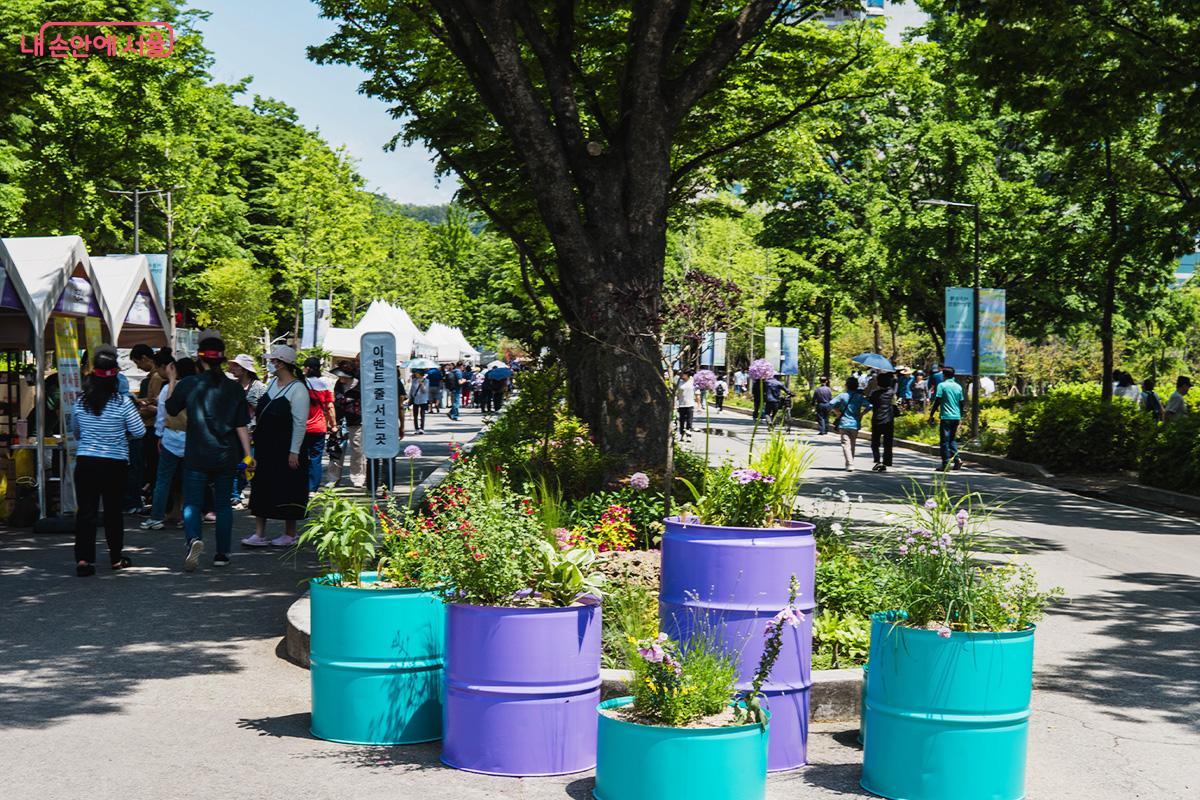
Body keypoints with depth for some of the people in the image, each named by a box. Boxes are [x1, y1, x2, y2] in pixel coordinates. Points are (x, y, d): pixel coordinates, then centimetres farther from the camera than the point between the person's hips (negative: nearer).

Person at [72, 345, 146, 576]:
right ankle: (116, 558, 20)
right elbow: (139, 431, -5)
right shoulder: (122, 402, -11)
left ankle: (83, 559, -6)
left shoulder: (81, 402, 0)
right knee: (113, 510, 11)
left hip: (85, 462, 2)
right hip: (115, 463, -2)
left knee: (85, 511, 2)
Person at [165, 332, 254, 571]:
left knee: (192, 503, 2)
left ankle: (193, 539, -26)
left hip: (196, 456, -2)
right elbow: (242, 426, -1)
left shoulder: (188, 384, -8)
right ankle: (222, 553, 16)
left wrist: (172, 383, 22)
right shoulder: (234, 388, -1)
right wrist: (247, 455, 4)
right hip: (226, 457, 2)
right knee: (223, 504, 14)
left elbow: (170, 408, 9)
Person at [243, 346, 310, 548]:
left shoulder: (298, 389, -14)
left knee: (287, 490, 2)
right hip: (265, 447, 8)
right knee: (261, 488, 5)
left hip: (285, 449, -8)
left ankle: (289, 534, 14)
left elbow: (300, 423, -17)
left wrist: (294, 452, -20)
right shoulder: (272, 383, 11)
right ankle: (259, 534, 8)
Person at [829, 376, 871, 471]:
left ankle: (849, 464, -21)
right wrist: (861, 414, 1)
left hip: (844, 424, -2)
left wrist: (839, 411, 4)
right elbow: (869, 406, -14)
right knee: (852, 445, 16)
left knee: (846, 444, -6)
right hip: (855, 424, 2)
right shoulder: (860, 397, -1)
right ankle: (850, 464, 25)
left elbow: (831, 404, -10)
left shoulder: (842, 396, -3)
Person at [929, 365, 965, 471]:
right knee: (953, 440, 16)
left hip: (946, 417, -5)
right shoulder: (958, 387, 10)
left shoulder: (942, 385, -6)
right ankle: (957, 459, -1)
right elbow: (961, 403, 14)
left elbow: (937, 402, -10)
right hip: (956, 417, 6)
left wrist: (931, 415, -4)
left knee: (944, 441, -1)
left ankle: (946, 463, -3)